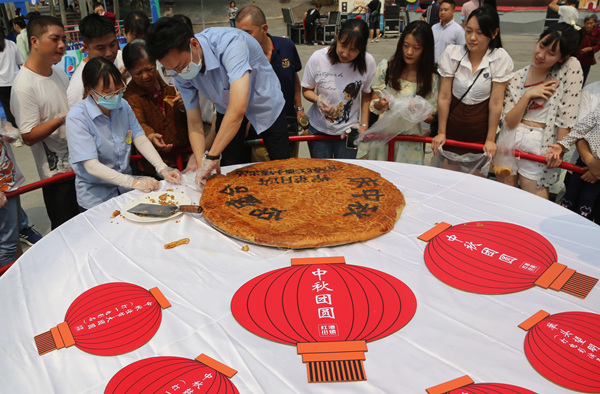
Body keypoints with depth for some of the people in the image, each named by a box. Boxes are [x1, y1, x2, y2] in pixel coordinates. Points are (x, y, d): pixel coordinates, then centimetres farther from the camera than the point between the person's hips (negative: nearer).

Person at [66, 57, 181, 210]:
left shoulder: (123, 106, 2)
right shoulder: (77, 117, -16)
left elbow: (141, 140, -2)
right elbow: (92, 166, -21)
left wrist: (163, 169, -18)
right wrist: (132, 182, -30)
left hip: (126, 191, 4)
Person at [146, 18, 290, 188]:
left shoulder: (229, 43, -41)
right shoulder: (181, 72, -20)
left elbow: (238, 108, -50)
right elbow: (194, 122, -13)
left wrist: (212, 156, -46)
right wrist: (201, 164, -26)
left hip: (264, 102, -4)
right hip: (226, 108, 4)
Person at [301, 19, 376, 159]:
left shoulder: (368, 62, -11)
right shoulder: (317, 58, -15)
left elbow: (366, 95, 3)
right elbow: (306, 90, -2)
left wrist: (364, 124, -1)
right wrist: (318, 100, -23)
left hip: (348, 131, 0)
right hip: (319, 129, 0)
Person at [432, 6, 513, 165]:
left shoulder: (501, 59, -11)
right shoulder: (451, 53, -8)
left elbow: (496, 103, -11)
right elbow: (444, 97, -7)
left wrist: (490, 139, -8)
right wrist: (441, 132, -4)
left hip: (480, 132, -1)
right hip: (452, 126, 1)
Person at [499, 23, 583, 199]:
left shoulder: (571, 67, -3)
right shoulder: (519, 77, 5)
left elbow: (567, 115, -7)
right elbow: (509, 123, -2)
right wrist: (528, 95, -10)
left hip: (540, 145, -3)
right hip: (509, 142, 3)